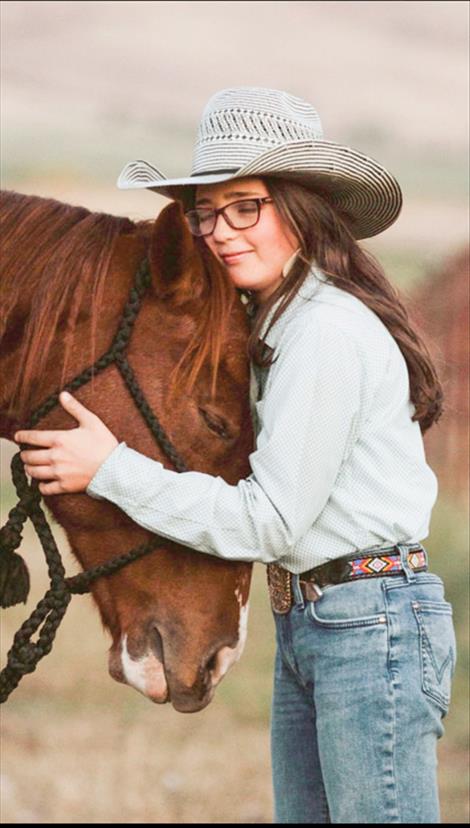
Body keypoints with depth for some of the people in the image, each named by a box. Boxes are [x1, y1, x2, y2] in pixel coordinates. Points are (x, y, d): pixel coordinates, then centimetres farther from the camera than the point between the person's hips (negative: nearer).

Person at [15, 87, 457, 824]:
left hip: (374, 626, -10)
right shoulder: (274, 321, 13)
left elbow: (267, 522, -20)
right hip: (305, 625, 10)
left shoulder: (329, 334, -19)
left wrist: (109, 471, -16)